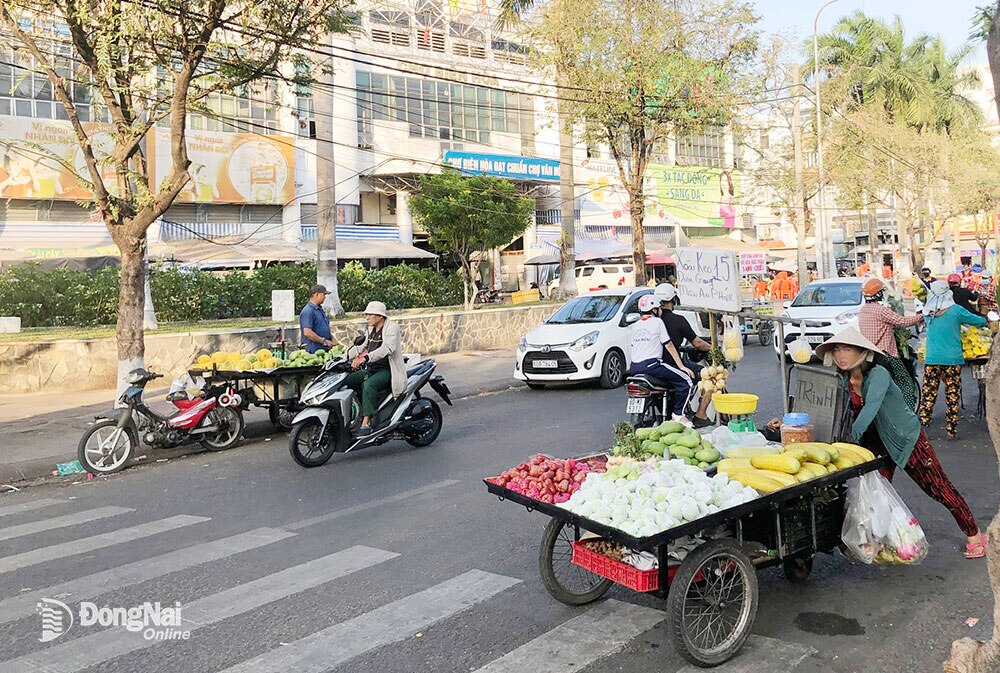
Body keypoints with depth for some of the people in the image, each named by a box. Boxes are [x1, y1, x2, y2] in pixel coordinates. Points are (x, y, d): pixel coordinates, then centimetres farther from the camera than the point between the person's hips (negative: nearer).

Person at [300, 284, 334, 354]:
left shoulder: (320, 309, 18)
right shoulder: (308, 311, -15)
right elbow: (307, 333, -23)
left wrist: (331, 336, 12)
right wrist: (324, 341, -18)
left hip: (324, 349, 9)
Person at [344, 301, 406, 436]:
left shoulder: (391, 327, -10)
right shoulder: (370, 330, 17)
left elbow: (387, 348, -27)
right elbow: (360, 347, 17)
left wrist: (365, 358, -41)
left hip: (387, 370, -8)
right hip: (371, 369, 8)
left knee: (368, 385, -34)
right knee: (345, 381, -10)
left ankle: (366, 423, -36)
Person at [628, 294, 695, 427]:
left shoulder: (636, 325, 16)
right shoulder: (657, 322, -1)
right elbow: (668, 345, -2)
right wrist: (681, 366, 1)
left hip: (634, 368, 8)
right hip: (651, 365, -7)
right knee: (687, 380, -3)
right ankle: (679, 414, -5)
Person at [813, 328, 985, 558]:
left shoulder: (878, 374, -26)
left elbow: (871, 406, -41)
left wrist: (852, 436, -53)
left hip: (907, 438, -5)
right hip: (876, 444, 5)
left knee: (939, 488, 2)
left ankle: (974, 535, 20)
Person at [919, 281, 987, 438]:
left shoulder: (928, 312, 1)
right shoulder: (956, 310, -7)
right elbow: (980, 321, -1)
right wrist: (985, 320, 23)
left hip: (932, 359, 2)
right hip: (953, 359, -2)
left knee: (929, 394, 7)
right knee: (952, 395, 5)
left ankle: (922, 425, 8)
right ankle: (951, 429, 9)